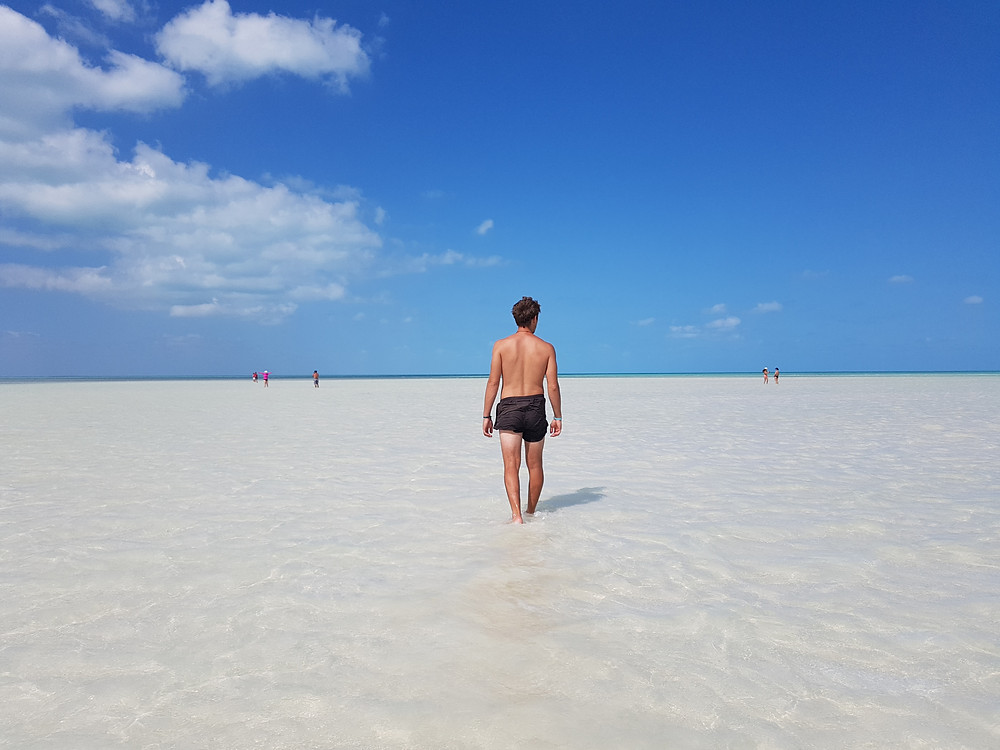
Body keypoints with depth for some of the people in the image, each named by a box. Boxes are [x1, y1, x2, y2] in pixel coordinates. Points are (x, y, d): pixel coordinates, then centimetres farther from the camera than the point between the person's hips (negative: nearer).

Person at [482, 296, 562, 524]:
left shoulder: (501, 345, -2)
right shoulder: (547, 348, 0)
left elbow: (493, 382, -5)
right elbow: (553, 386, -1)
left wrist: (487, 415, 2)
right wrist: (557, 416, 9)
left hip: (509, 407, -1)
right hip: (536, 407, 2)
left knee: (511, 465, -3)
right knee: (534, 465, 15)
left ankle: (516, 515, -19)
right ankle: (531, 512, 28)